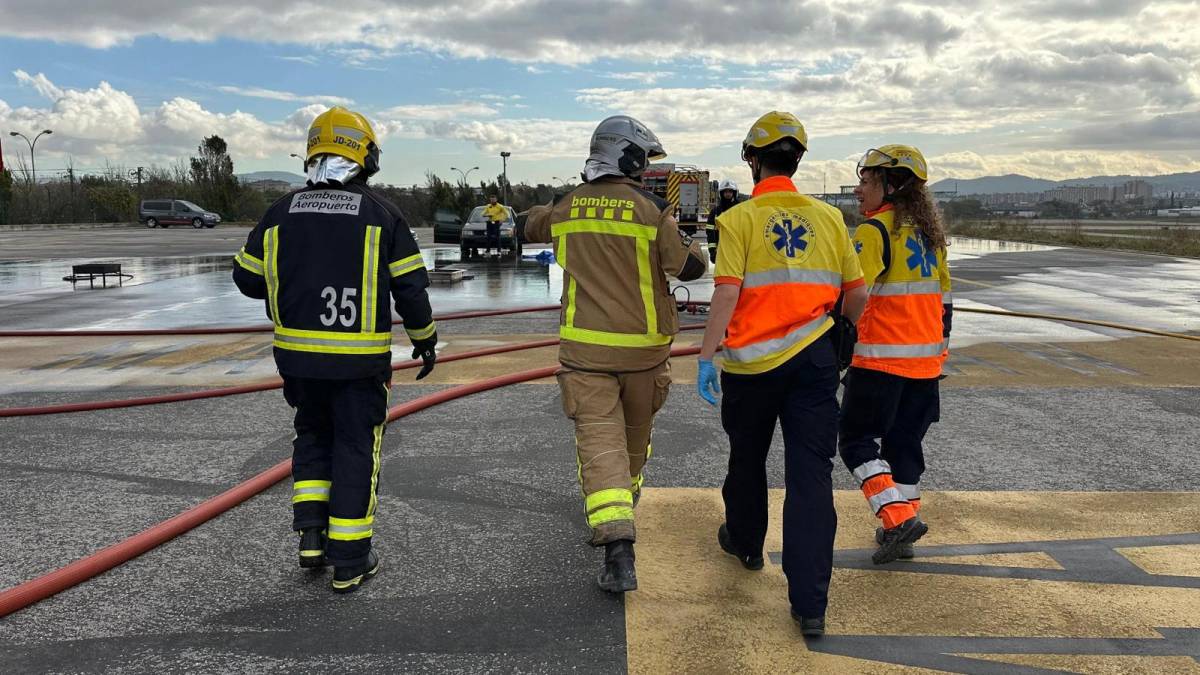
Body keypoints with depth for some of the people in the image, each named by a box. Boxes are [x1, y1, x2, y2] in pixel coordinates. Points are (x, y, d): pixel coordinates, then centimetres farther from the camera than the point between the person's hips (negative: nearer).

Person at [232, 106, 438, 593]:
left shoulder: (281, 212, 3)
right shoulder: (380, 215, -6)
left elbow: (248, 277, 8)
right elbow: (410, 286, -5)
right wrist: (425, 339, 8)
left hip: (298, 353, 3)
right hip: (359, 359, -3)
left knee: (312, 436, 23)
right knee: (356, 448, 7)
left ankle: (311, 535, 16)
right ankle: (349, 562, 13)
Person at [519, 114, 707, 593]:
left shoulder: (567, 207, 3)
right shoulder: (651, 210, -8)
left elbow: (526, 227, 21)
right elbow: (691, 268, -6)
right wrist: (688, 241, 14)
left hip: (585, 348, 1)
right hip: (642, 348, -1)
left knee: (599, 440, -4)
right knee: (635, 435, 21)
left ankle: (618, 550, -17)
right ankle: (625, 501, 44)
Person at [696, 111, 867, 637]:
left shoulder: (740, 218, -5)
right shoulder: (828, 217, 6)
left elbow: (726, 294, -14)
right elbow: (856, 296, 9)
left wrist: (706, 357, -11)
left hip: (751, 361, -2)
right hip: (813, 358, 2)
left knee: (747, 459, 20)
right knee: (811, 472, 1)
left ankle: (746, 542, 43)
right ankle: (810, 603, -1)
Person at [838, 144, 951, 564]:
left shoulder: (875, 230, -12)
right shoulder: (928, 231, 12)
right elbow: (944, 297, 18)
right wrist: (939, 347, 26)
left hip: (881, 359, -8)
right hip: (925, 360, 8)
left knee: (856, 439, 3)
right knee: (905, 442, 15)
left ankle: (899, 518, -8)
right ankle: (900, 533, 21)